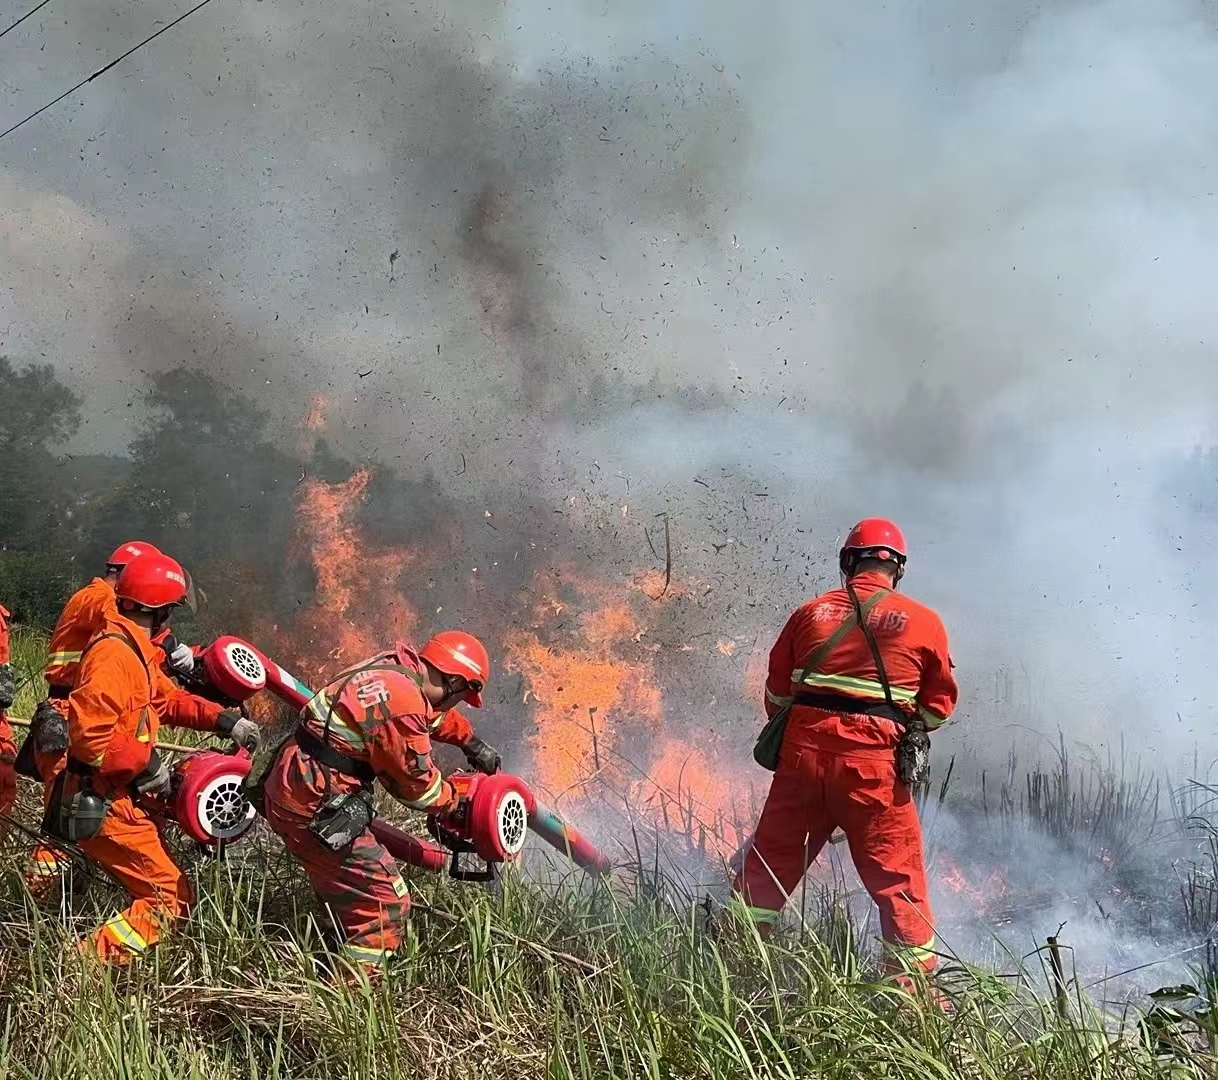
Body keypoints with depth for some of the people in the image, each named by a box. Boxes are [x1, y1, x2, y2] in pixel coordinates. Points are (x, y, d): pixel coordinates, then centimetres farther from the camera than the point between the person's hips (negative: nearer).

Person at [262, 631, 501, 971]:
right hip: (315, 809, -10)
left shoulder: (397, 666, 7)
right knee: (385, 901, -7)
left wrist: (472, 742, 39)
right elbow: (417, 783, -8)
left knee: (343, 894, 25)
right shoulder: (402, 701, -21)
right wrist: (458, 799, 9)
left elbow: (433, 712, 31)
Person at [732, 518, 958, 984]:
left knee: (769, 862, 15)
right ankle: (915, 981, 5)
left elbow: (777, 692, 14)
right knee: (897, 876, 4)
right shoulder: (924, 622, 2)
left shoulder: (812, 612, 8)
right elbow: (939, 705, 7)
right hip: (873, 765, -2)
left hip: (803, 751, 3)